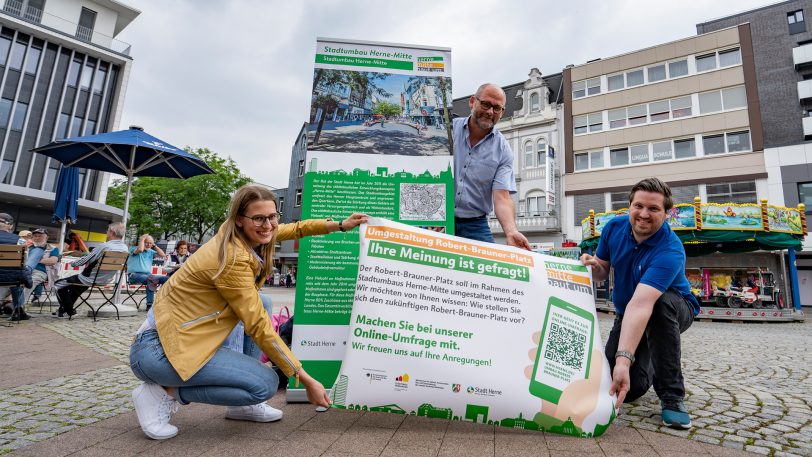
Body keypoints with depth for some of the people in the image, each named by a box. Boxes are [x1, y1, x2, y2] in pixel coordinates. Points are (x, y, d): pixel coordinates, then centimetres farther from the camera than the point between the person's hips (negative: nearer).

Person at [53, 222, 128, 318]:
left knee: (58, 285, 12)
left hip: (91, 279, -8)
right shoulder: (125, 248, -5)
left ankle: (69, 311, 19)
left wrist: (73, 263, 4)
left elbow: (85, 260, -16)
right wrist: (91, 263, 7)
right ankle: (64, 309, 39)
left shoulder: (104, 246, -27)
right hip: (106, 280, 8)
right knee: (75, 282, 34)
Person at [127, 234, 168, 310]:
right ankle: (149, 304, -34)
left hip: (148, 275, 6)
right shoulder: (133, 248, 5)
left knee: (165, 278, -18)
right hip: (134, 275, -6)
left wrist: (154, 245, 8)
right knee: (151, 279, -37)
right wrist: (142, 239, -6)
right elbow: (140, 250, -19)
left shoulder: (151, 252, 20)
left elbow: (162, 255, 9)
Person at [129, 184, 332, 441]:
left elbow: (295, 229, 21)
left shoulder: (240, 237, 1)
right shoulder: (233, 259, -24)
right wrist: (306, 380, -17)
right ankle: (164, 393, 0)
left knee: (261, 304, 8)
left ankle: (241, 404, 12)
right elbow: (258, 326, -21)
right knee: (266, 384, -14)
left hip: (179, 332, 10)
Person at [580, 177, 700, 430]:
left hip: (674, 310, -3)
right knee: (628, 388, -12)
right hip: (626, 315, 4)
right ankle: (649, 367, 28)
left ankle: (672, 396, -24)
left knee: (660, 301, -41)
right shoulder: (614, 227, -14)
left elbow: (640, 305, -46)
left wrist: (624, 359, -53)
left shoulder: (670, 251, -32)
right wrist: (592, 265, -25)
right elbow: (602, 272, 0)